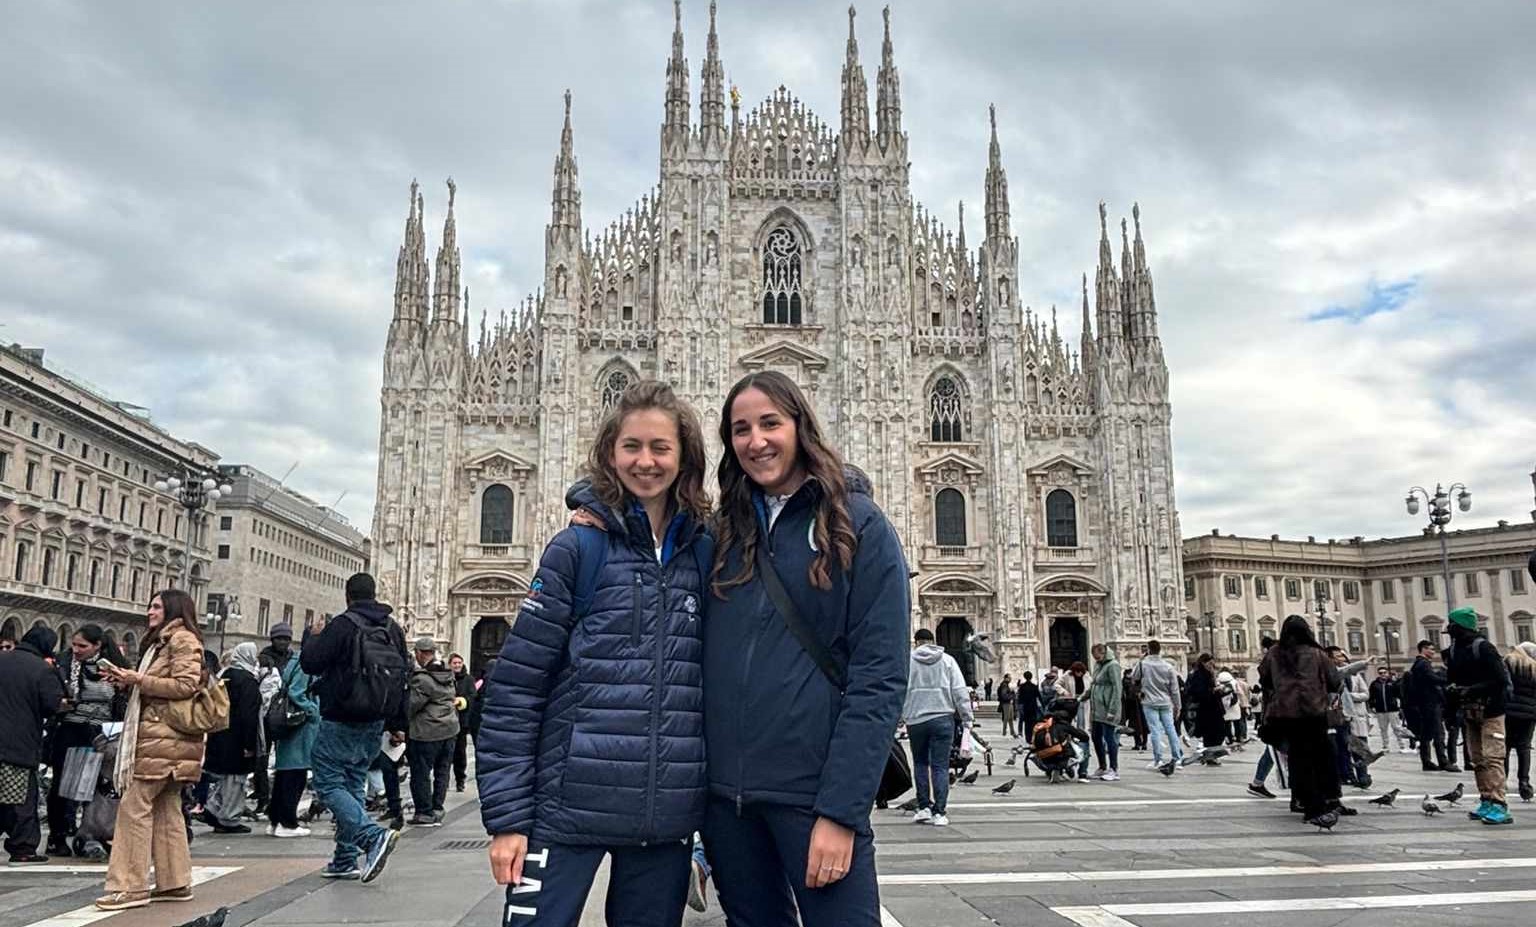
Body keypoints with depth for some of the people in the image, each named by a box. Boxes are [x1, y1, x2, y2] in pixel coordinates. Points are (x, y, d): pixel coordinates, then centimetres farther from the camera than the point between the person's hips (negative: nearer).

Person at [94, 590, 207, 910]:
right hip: (158, 735, 10)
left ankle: (130, 886, -7)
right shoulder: (162, 641, 24)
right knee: (166, 808, 9)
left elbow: (185, 686, -18)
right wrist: (127, 682, 10)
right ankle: (175, 882, 13)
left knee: (134, 804, -10)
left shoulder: (183, 639, -7)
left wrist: (138, 679, -14)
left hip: (163, 737, -10)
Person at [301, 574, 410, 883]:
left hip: (342, 723, -7)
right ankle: (346, 859, 18)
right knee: (353, 785, 15)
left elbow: (309, 662, -11)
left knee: (328, 784, -2)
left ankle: (373, 836, -19)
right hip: (375, 724, 7)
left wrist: (311, 636, 10)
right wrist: (397, 724, 19)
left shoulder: (342, 625, -12)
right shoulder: (393, 628, 10)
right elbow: (404, 678, 13)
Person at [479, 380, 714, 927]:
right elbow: (513, 689, -5)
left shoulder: (707, 556, 6)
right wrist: (507, 815, -8)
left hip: (668, 817, 4)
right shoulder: (578, 549, -4)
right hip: (569, 810, -3)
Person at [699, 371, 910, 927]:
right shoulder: (725, 533, 9)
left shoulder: (859, 525, -4)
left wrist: (840, 809, -17)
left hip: (811, 791, -4)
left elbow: (880, 678, -9)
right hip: (725, 791, 5)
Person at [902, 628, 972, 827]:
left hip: (915, 719, 0)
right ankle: (939, 812, 0)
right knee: (940, 766, 3)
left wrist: (897, 716, 4)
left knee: (920, 763, 16)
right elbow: (959, 691, 1)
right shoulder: (947, 660, 4)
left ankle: (924, 807, 10)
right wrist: (967, 719, 5)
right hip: (942, 718, 0)